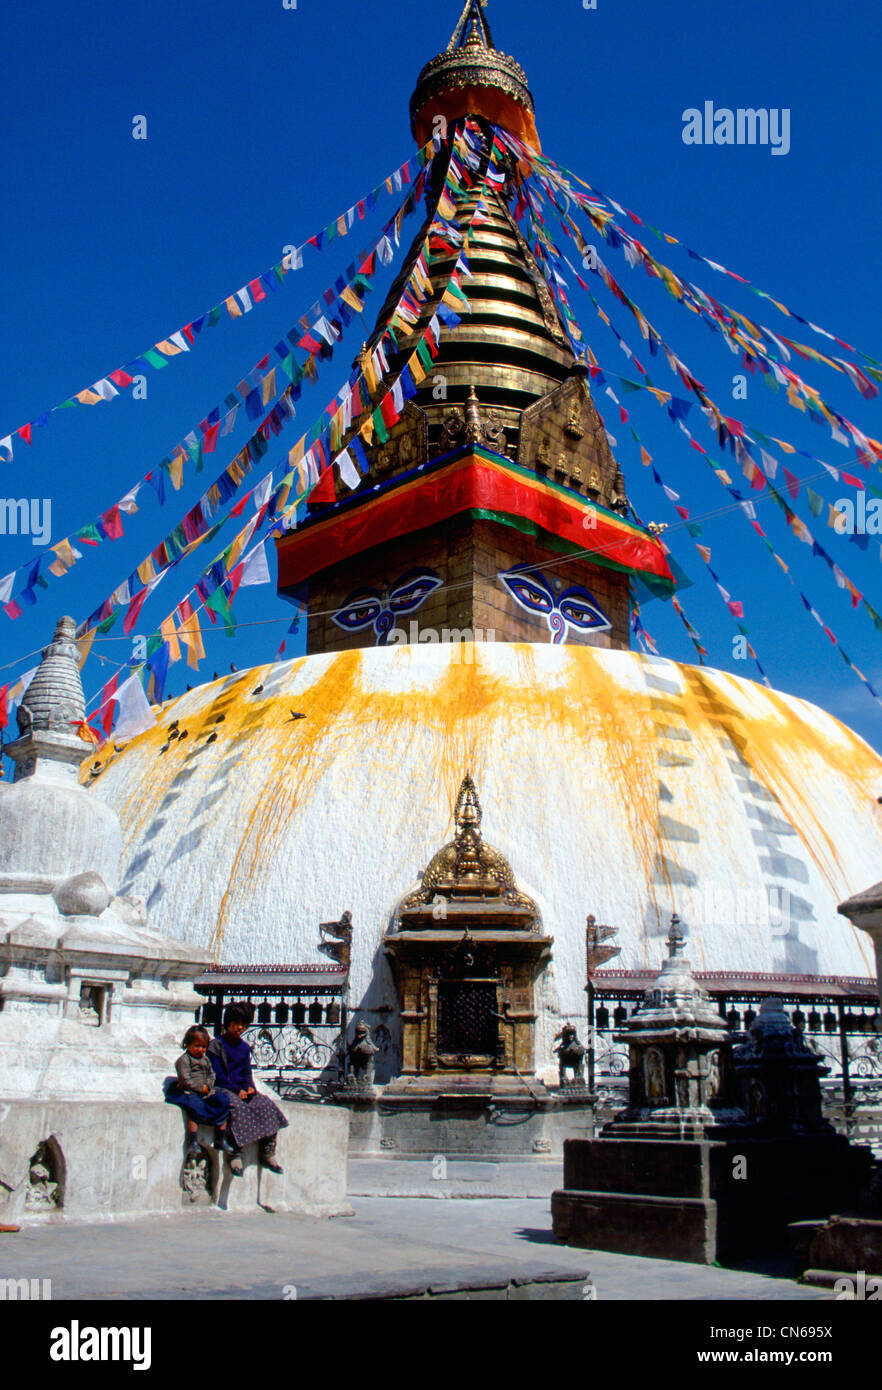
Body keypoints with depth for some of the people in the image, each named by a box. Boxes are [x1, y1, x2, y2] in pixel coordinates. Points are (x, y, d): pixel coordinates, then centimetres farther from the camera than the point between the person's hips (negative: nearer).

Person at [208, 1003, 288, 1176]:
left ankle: (267, 1153, -15)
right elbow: (218, 1076, -7)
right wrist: (237, 1091, -16)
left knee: (267, 1105, -18)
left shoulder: (244, 1047, 18)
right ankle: (235, 1154, -33)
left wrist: (250, 1087, -6)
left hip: (241, 1089, 6)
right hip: (223, 1090, -6)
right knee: (237, 1107, -37)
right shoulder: (216, 1045, -2)